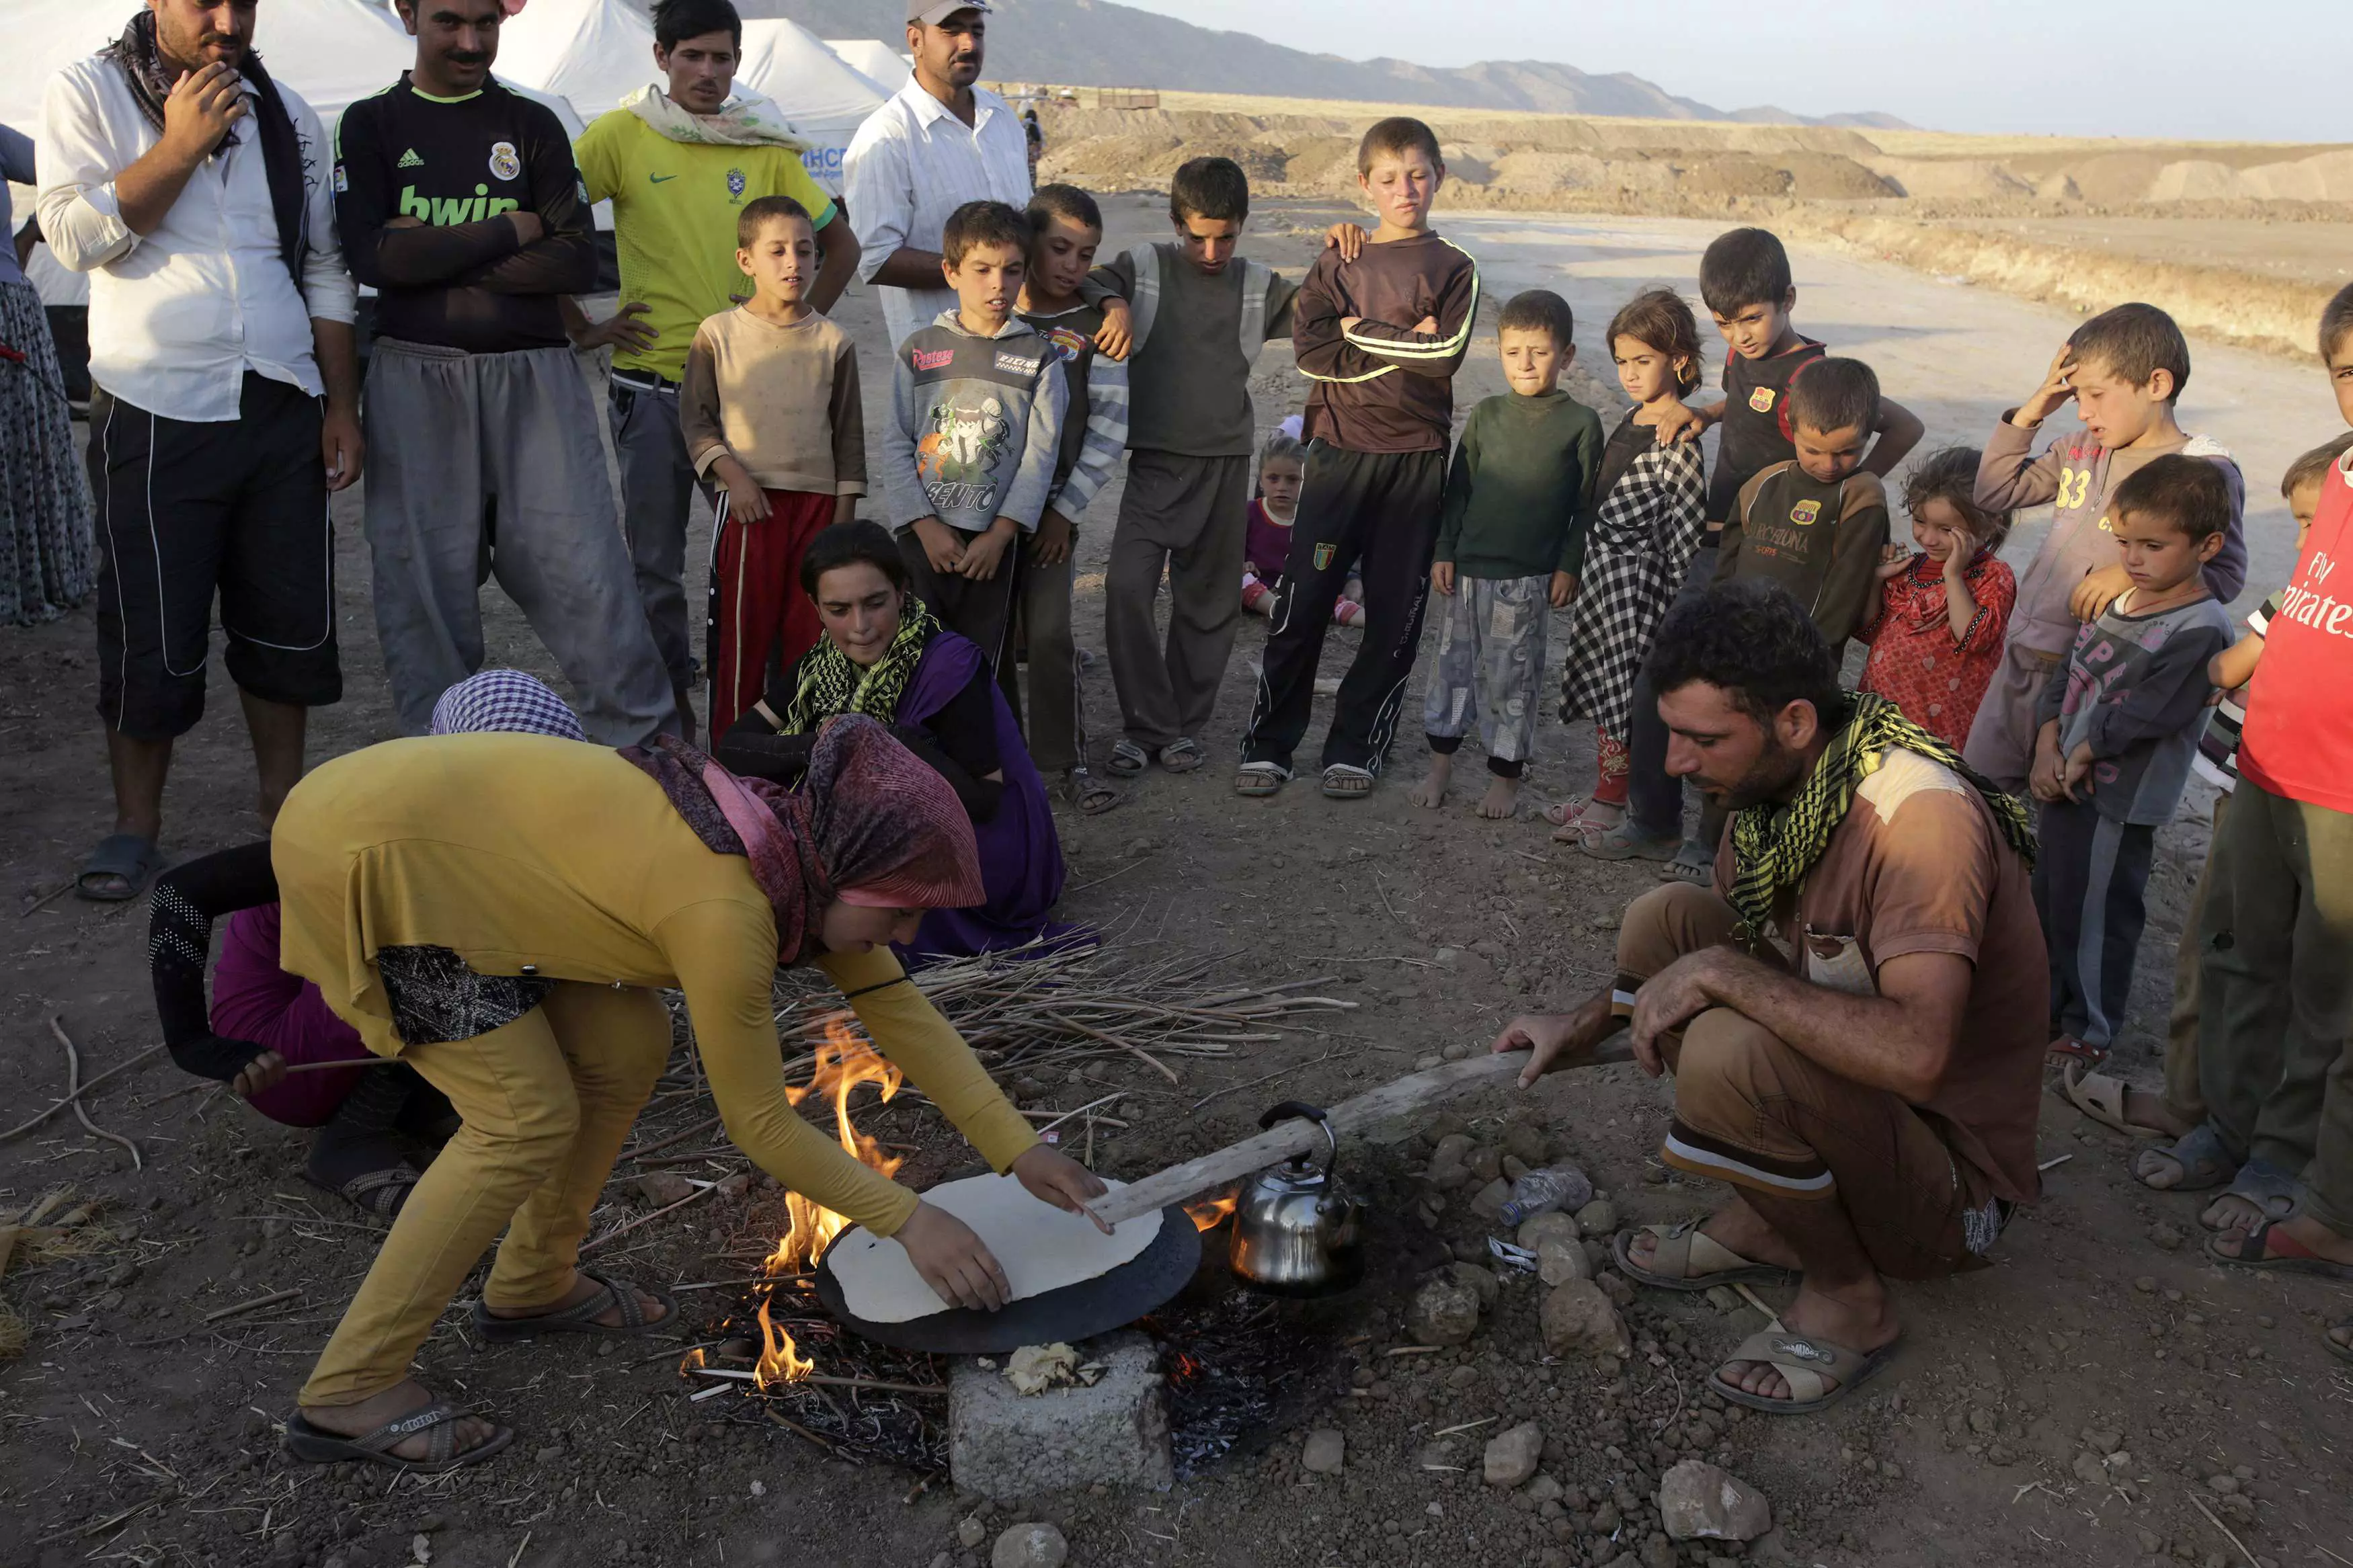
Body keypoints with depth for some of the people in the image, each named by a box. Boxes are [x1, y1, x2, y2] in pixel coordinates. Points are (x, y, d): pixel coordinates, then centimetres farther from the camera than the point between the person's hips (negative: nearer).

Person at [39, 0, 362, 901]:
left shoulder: (285, 115, 13)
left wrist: (341, 408, 8)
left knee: (289, 620, 7)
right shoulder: (88, 93, 2)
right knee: (151, 633, 0)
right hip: (156, 412, -3)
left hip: (282, 410, 4)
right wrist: (181, 145, -14)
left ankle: (284, 802, 21)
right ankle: (137, 826, 14)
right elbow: (75, 234, -10)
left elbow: (324, 269, 14)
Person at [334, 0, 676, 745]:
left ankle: (647, 745, 2)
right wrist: (510, 231, -5)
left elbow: (577, 262, -1)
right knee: (424, 578, 2)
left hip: (534, 375, 0)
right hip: (416, 377, 0)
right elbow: (375, 257, -7)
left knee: (582, 565, -6)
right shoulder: (370, 125, 9)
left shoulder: (532, 125, 11)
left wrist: (438, 255, -8)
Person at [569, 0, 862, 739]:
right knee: (656, 565, 6)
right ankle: (669, 715, 19)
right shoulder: (621, 135, -2)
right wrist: (582, 329, -5)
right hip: (651, 385, -1)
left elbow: (841, 247, 13)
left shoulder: (767, 146, 5)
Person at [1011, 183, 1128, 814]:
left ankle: (1069, 761, 6)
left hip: (1052, 507, -2)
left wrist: (1066, 509, -8)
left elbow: (1109, 430, -4)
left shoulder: (1097, 329, -2)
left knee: (1049, 634, -7)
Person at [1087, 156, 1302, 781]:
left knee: (1207, 601, 8)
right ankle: (1145, 724, 1)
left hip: (1226, 464, 2)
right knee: (1127, 588, -14)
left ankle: (1184, 724, 23)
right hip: (1154, 460, -2)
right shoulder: (1143, 268, 2)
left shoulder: (1258, 286, 9)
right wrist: (1114, 305, -25)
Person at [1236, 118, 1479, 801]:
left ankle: (1355, 748, 13)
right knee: (1303, 602, -3)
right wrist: (1402, 348, -10)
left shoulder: (1455, 268, 6)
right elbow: (1310, 351, -6)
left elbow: (1445, 355, -10)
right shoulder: (1337, 263, 8)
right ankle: (1268, 744, 7)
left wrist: (1360, 331, -7)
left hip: (1416, 458, 0)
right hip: (1340, 449, 0)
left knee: (1395, 613, 2)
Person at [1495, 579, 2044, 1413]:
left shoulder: (1921, 815, -30)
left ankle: (1848, 1297, -5)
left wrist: (1723, 972, -32)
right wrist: (1589, 1025, 4)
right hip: (1845, 1078, 8)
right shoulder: (1770, 782, -3)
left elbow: (1915, 1051, -42)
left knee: (1729, 1052, -33)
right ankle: (1764, 1222, 6)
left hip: (1953, 1179, -8)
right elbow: (1718, 941, 15)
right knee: (1665, 919, -4)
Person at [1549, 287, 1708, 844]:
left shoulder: (1679, 441, -18)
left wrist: (1675, 604, -18)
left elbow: (1686, 531, -18)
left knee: (1619, 692, -1)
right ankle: (1605, 793, 27)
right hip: (1603, 572, 9)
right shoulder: (1632, 420, 9)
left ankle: (1611, 804, 12)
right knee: (1601, 689, 15)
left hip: (1635, 580, -9)